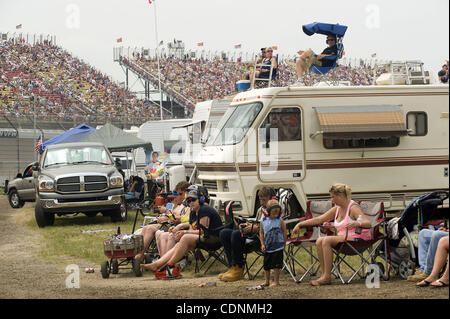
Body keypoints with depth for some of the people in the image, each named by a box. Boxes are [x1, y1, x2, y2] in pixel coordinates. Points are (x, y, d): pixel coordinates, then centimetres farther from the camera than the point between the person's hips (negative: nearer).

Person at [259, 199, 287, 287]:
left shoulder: (280, 221, -7)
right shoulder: (263, 221, -2)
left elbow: (284, 233, 0)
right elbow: (261, 233, 6)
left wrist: (284, 244, 0)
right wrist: (262, 244, -1)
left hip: (277, 247, -3)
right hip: (267, 247, 3)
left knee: (276, 265, -1)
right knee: (266, 265, 12)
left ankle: (276, 281, 9)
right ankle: (266, 281, 24)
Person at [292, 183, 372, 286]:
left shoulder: (353, 208, -11)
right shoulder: (337, 209, 12)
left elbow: (368, 223, -24)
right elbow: (318, 219, 15)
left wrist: (357, 224, -45)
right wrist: (300, 224, 10)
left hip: (357, 238, -8)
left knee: (327, 241, -26)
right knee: (319, 241, -14)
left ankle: (327, 277, -25)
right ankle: (324, 274, -16)